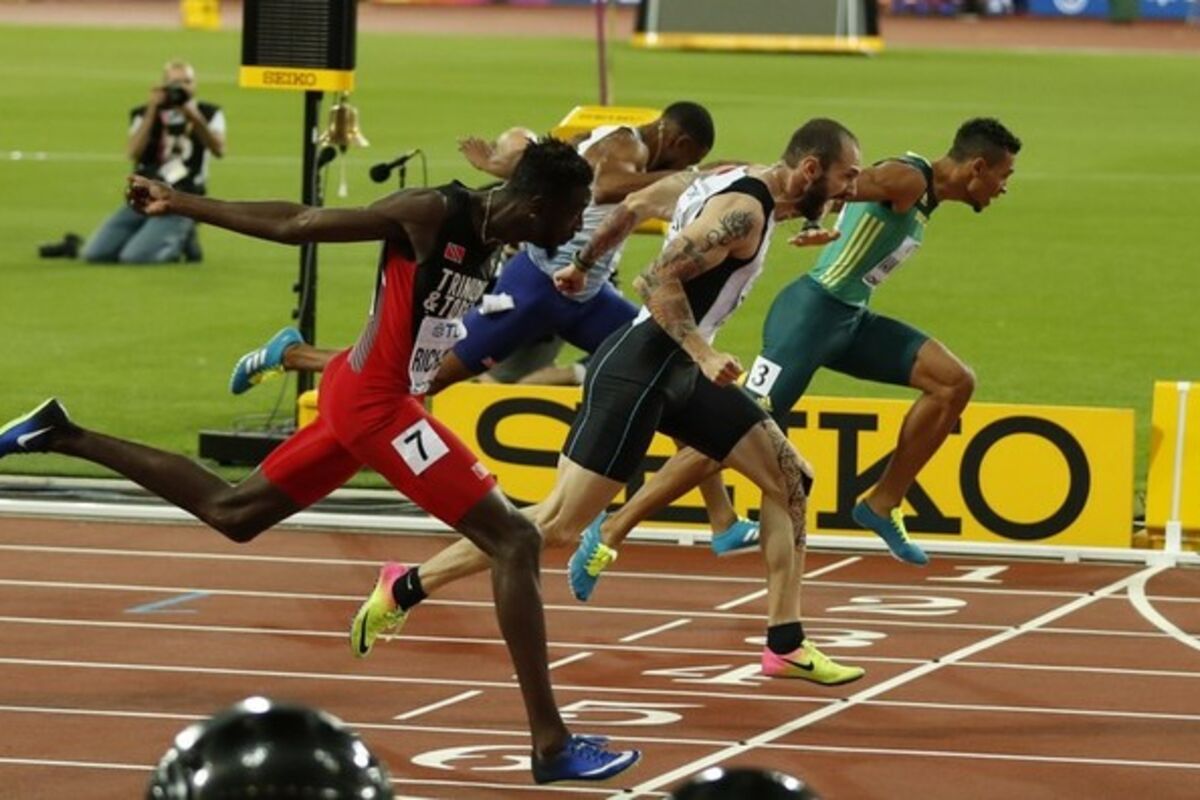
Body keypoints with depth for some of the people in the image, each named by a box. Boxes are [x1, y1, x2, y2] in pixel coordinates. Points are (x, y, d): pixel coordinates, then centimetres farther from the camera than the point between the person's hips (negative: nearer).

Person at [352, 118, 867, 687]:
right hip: (638, 369, -10)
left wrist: (583, 263, 33)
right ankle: (405, 591, 0)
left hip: (679, 373, 10)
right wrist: (703, 355, -28)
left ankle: (785, 646, 11)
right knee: (557, 525, -9)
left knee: (789, 478, 7)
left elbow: (636, 205, 21)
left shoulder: (729, 181, 11)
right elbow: (658, 279, -25)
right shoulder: (744, 211, -18)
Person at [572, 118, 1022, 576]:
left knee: (954, 383, 4)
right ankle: (613, 529, -11)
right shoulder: (907, 179, -15)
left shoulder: (926, 195, 15)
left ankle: (882, 505, 11)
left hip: (849, 320, 10)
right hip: (812, 312, -10)